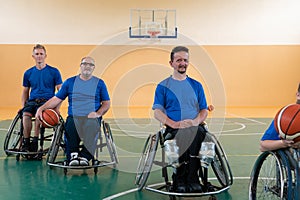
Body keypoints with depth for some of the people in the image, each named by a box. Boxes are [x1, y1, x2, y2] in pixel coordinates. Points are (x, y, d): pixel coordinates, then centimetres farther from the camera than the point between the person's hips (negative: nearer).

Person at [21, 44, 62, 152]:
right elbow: (25, 91, 23)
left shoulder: (54, 71, 6)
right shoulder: (28, 73, 15)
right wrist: (23, 106, 7)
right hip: (32, 101, 3)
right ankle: (26, 143, -26)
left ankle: (34, 142, -29)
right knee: (26, 113, -30)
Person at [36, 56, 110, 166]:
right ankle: (73, 155, -25)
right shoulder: (70, 82, 17)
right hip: (73, 117, 1)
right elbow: (57, 99, 15)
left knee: (92, 128, -36)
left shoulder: (99, 83, 15)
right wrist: (41, 108, 3)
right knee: (71, 128, -35)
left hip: (92, 118, -1)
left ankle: (84, 157, -36)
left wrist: (98, 113, -6)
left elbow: (107, 103, 13)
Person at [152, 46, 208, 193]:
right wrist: (174, 123, -14)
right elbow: (157, 112, 3)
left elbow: (204, 110, 15)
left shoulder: (196, 85, 20)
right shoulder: (163, 86, 11)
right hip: (173, 129, -2)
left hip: (195, 127, 2)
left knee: (197, 132, -34)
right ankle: (180, 181, -22)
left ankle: (184, 179, -25)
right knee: (183, 135, -36)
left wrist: (195, 121, -8)